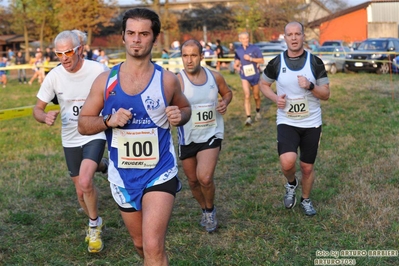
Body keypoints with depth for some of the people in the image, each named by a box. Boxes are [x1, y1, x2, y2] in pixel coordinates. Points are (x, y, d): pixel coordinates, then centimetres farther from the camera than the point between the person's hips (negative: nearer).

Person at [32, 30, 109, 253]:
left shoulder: (98, 70, -17)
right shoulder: (54, 76, -9)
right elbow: (38, 108, -1)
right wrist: (45, 117, -23)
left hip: (95, 134, -3)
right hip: (70, 138, 4)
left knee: (85, 182, -23)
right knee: (82, 192, 12)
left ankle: (94, 225, 3)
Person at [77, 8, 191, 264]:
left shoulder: (167, 80, -6)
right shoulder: (105, 80, -4)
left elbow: (186, 108, 12)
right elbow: (83, 124, 1)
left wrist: (180, 116, -12)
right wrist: (109, 120, -19)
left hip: (160, 173, -3)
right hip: (123, 177, 3)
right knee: (141, 244, 21)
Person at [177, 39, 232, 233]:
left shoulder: (215, 77, -4)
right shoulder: (177, 81, -15)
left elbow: (227, 92, 15)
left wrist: (225, 102, -6)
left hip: (211, 135, 0)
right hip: (188, 138, 0)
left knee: (205, 178, -18)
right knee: (193, 181, 14)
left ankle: (210, 210, 12)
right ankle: (205, 209, 43)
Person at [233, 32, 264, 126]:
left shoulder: (254, 48, -6)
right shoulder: (238, 51, 3)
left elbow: (261, 60, -6)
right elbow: (236, 63, 18)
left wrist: (250, 59, -17)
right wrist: (236, 67, -2)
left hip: (255, 75, 0)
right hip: (244, 76, 1)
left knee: (256, 96, 13)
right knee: (247, 96, -15)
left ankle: (258, 112, 39)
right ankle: (248, 117, -16)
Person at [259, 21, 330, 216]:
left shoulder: (315, 62, -5)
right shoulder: (276, 63, -5)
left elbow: (326, 94, -3)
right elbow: (263, 84, 12)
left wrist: (310, 86, -23)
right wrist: (275, 98, -8)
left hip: (311, 124, 1)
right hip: (286, 123, -1)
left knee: (307, 167, 12)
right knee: (287, 162, -24)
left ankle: (306, 200, 39)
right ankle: (291, 183, 12)